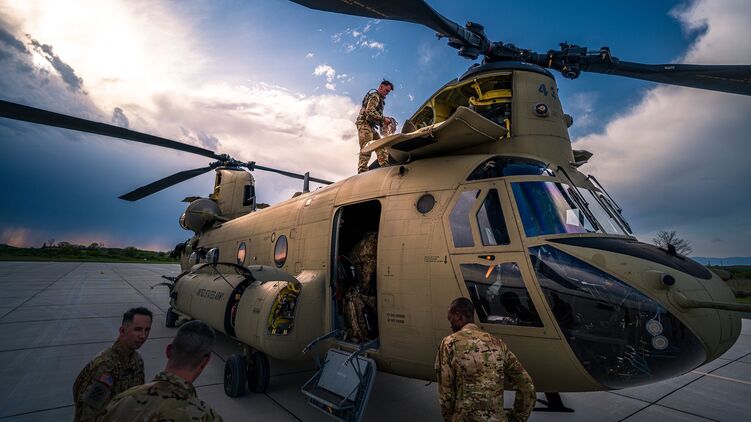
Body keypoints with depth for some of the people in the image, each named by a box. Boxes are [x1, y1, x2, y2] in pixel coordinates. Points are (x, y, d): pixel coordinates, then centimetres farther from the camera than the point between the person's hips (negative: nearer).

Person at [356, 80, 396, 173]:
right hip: (364, 123, -10)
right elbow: (369, 111, -20)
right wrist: (383, 118, -18)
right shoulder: (375, 96, -5)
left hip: (370, 126, 10)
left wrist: (382, 123, 8)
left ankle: (385, 167, -3)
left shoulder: (380, 99, 26)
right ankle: (362, 171, -25)